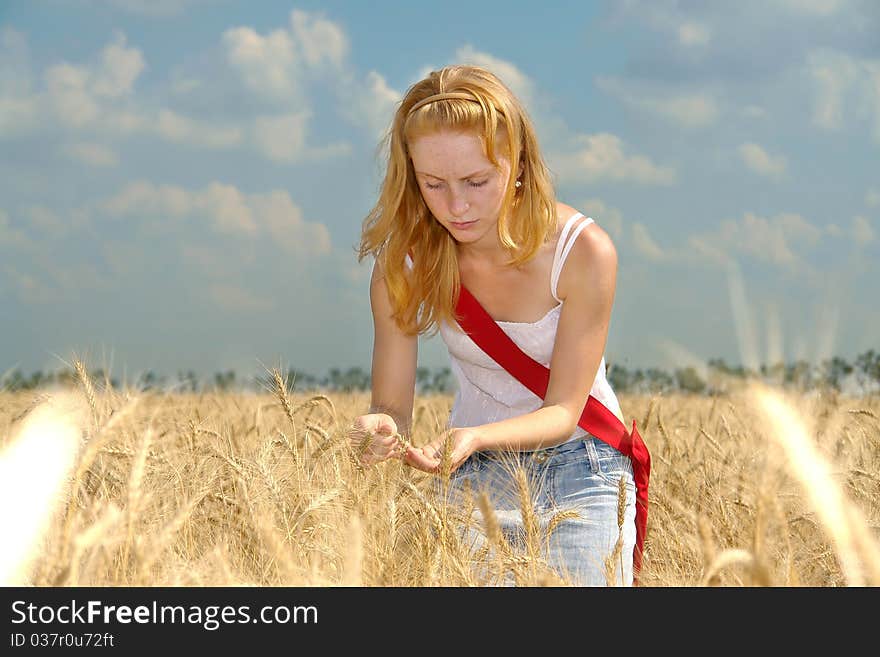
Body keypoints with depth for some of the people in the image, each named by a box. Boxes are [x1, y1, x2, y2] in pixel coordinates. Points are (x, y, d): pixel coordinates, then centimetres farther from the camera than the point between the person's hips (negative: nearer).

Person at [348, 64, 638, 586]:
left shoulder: (582, 250, -22)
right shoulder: (406, 262, -14)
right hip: (475, 474, 2)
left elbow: (563, 411, -19)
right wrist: (379, 429, -36)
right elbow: (393, 404, -12)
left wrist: (475, 436, -38)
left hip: (581, 469, -2)